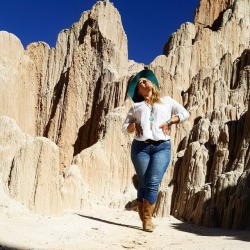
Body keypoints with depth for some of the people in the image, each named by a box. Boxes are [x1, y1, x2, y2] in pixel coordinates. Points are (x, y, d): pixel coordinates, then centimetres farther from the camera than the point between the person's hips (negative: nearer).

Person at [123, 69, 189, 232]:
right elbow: (125, 125, 17)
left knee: (153, 183, -14)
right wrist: (133, 126, -6)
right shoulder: (136, 106, 20)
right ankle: (144, 219, 5)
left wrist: (169, 122, -1)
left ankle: (148, 218, -7)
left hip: (162, 147, -1)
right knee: (143, 184, -3)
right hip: (140, 147, 1)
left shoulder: (166, 101, 20)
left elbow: (184, 113, 14)